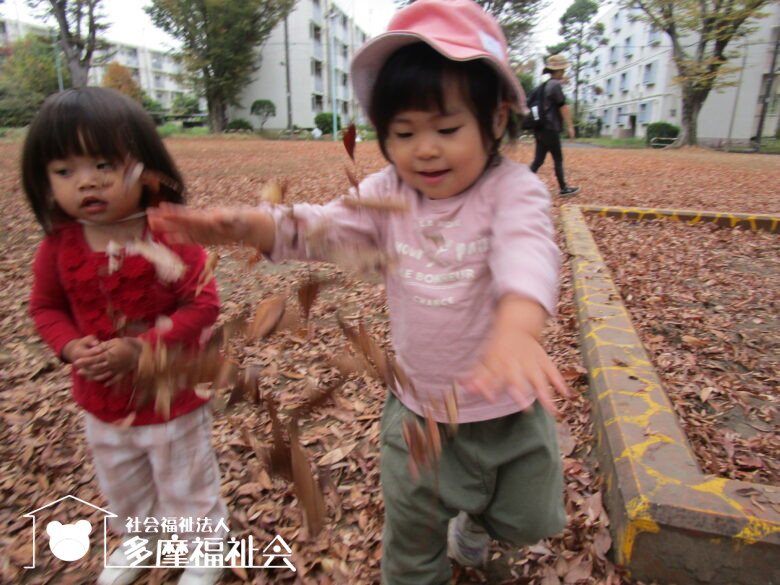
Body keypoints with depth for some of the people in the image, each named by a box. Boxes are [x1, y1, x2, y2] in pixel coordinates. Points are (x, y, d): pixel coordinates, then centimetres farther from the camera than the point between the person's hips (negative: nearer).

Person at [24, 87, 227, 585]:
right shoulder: (60, 244, -10)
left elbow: (203, 304, -22)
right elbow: (46, 307, 3)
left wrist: (140, 348, -29)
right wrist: (71, 346, -17)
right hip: (102, 400, 5)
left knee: (187, 490, 19)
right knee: (124, 492, 31)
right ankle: (142, 541, 62)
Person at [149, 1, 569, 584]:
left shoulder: (513, 188, -18)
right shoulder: (389, 193, -6)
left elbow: (528, 251, -36)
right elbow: (319, 226, -14)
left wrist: (516, 327, -58)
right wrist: (244, 225, -33)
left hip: (506, 406, -1)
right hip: (417, 405, 2)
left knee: (528, 520, 23)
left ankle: (474, 521, 57)